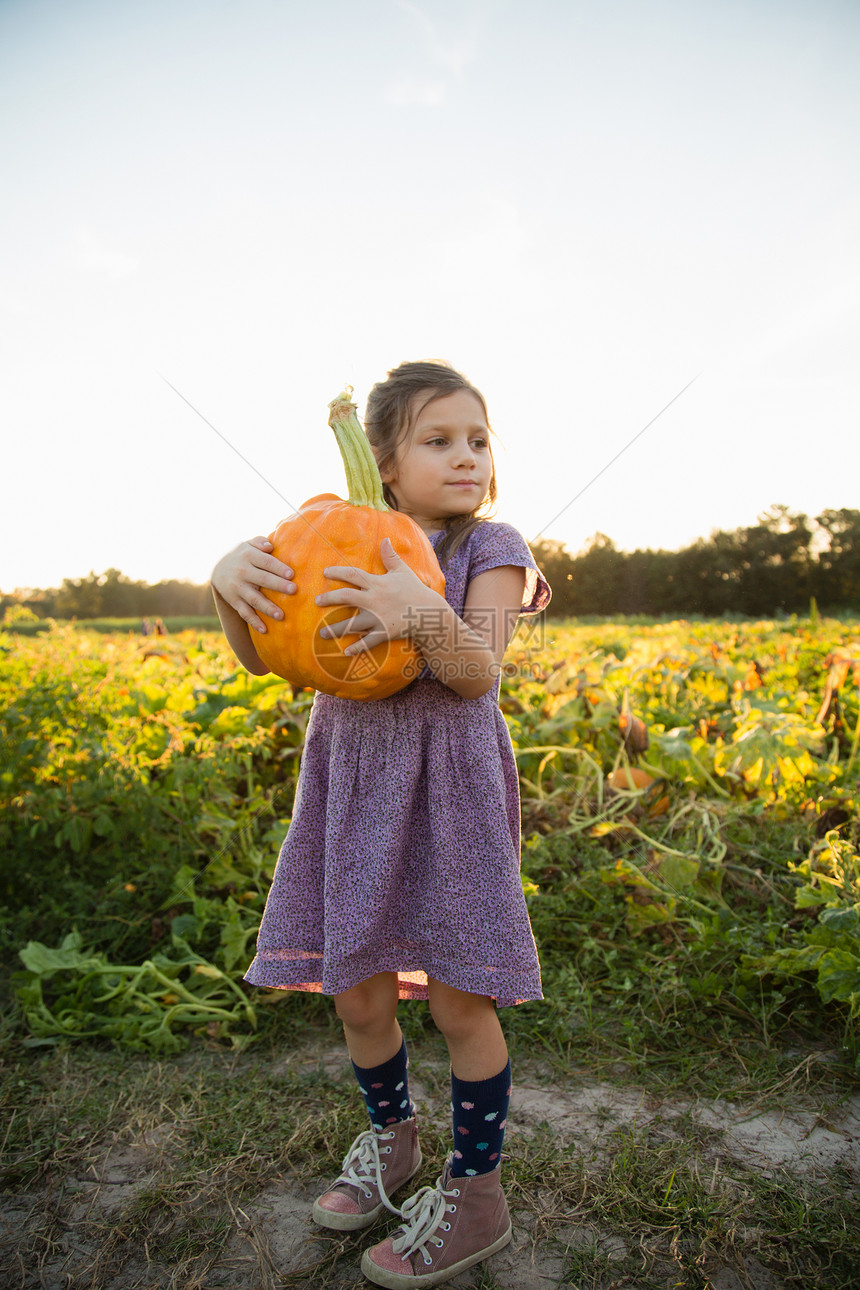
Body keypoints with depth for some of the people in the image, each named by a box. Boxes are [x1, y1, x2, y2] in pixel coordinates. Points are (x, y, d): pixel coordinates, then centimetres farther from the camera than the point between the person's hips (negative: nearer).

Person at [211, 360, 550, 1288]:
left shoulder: (489, 550, -2)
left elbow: (479, 675, -15)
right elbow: (260, 657, -1)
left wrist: (423, 613, -35)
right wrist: (230, 577, -21)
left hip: (448, 786, -3)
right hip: (351, 785, 4)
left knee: (458, 997, 1)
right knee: (354, 992, 12)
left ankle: (476, 1194, 24)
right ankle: (390, 1138, 40)